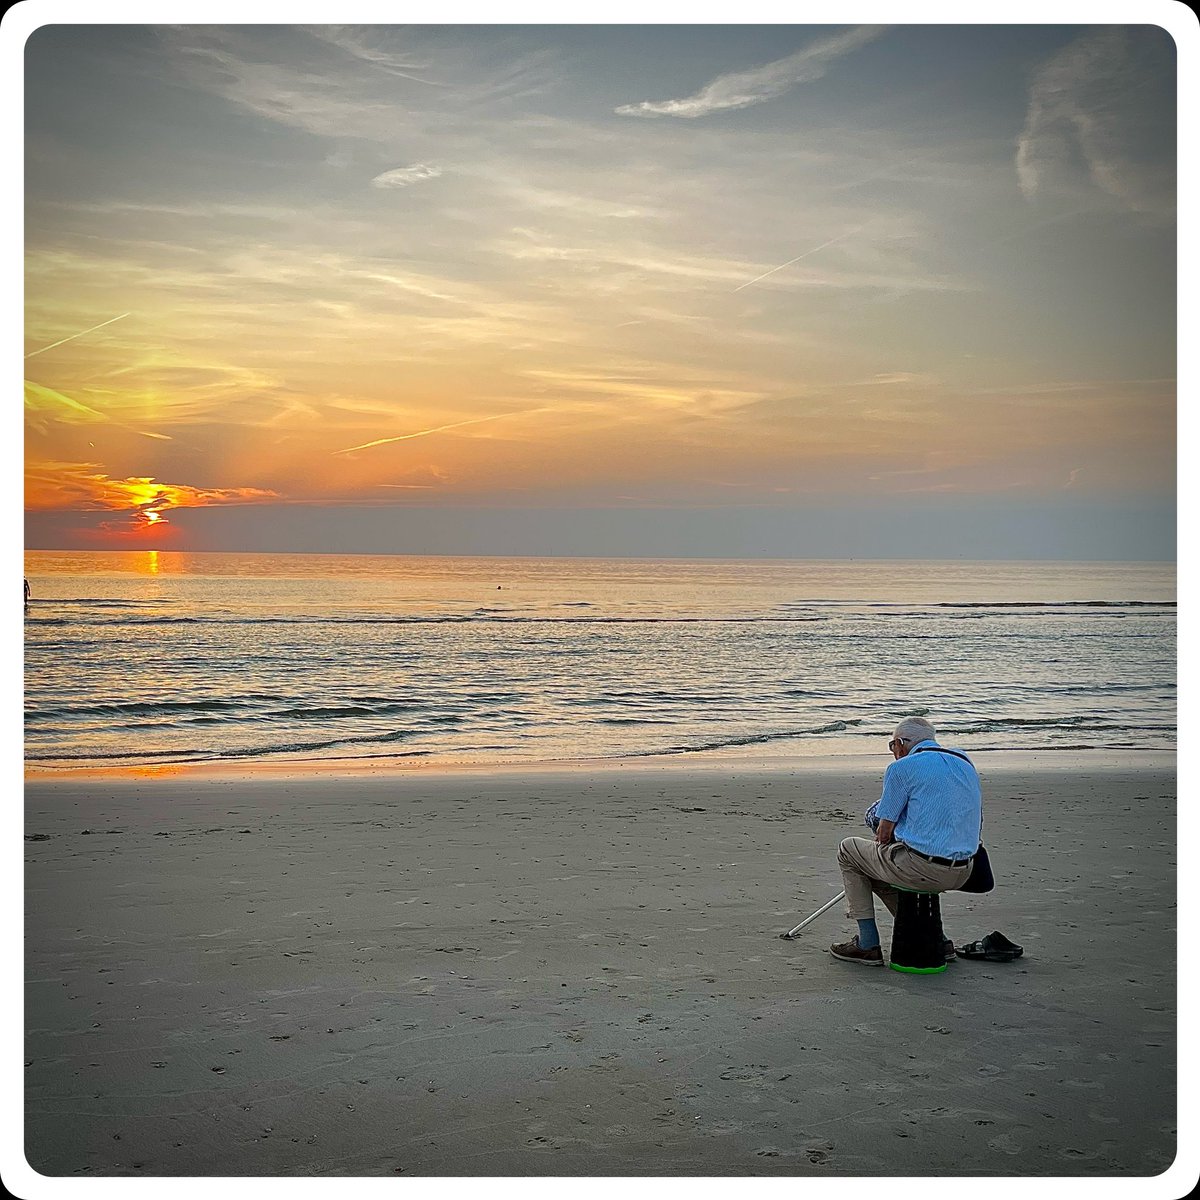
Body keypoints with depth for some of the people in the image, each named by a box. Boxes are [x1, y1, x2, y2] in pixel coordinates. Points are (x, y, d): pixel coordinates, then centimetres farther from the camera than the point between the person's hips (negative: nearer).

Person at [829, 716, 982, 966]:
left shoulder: (902, 768, -5)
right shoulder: (967, 764, 16)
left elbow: (884, 834, -4)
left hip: (922, 869, -7)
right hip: (962, 875, 7)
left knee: (848, 850, 18)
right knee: (881, 869, 31)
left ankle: (868, 945, 15)